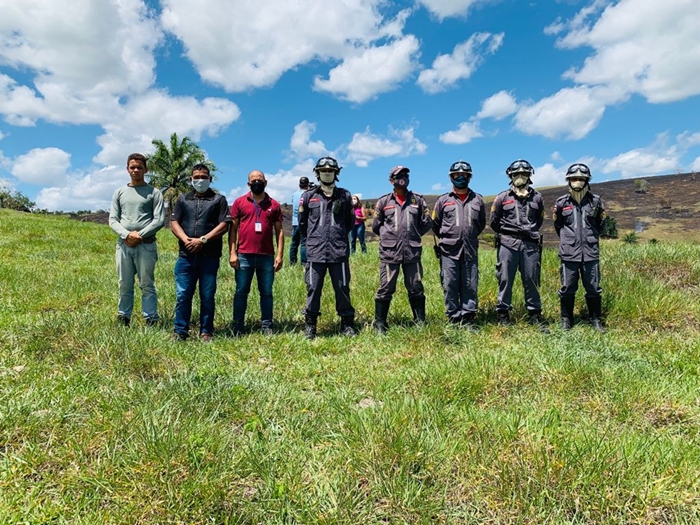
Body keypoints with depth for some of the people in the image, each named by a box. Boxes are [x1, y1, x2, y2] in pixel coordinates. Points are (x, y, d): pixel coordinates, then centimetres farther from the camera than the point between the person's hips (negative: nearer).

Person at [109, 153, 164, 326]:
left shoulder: (154, 193, 5)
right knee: (124, 285, 9)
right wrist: (127, 235, -10)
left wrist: (140, 235, -12)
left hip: (146, 245, -3)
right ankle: (123, 319, 17)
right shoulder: (119, 192, 14)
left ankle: (151, 320, 3)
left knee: (147, 285, 0)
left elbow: (159, 220, -3)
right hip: (123, 245, 3)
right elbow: (113, 220, 8)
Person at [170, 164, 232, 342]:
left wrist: (203, 240, -12)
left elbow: (224, 225, -2)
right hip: (186, 255, 2)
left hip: (210, 256, -2)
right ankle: (180, 331, 11)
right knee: (182, 295, 2)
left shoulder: (219, 200, 8)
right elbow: (174, 223, 9)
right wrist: (186, 240, -10)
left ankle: (206, 332, 12)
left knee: (207, 296, 3)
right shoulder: (182, 199, 17)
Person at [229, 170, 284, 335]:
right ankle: (237, 326, 16)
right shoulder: (239, 202, 5)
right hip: (244, 256, -1)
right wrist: (232, 253, -4)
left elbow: (279, 231, 8)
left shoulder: (274, 204, 8)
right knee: (241, 292, 6)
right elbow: (233, 229, 4)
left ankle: (267, 325, 16)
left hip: (267, 256, 1)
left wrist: (279, 255, 0)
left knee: (266, 292, 7)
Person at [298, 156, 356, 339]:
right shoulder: (309, 196, 8)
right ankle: (310, 326, 15)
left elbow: (350, 222, 18)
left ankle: (347, 324, 17)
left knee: (342, 289, 5)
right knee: (313, 289, 2)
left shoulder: (344, 196, 9)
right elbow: (302, 223, 17)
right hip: (315, 252, 0)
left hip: (339, 251, 1)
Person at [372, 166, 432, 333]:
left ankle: (420, 321, 22)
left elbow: (427, 223, 13)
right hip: (389, 251, -2)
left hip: (412, 251, 2)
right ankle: (380, 323, 10)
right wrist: (389, 236, 10)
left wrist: (413, 236, 13)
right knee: (386, 288, 0)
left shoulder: (417, 199, 8)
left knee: (416, 288, 9)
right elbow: (376, 225, 10)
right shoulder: (384, 201, 4)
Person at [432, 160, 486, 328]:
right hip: (449, 251, -1)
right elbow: (435, 224, 13)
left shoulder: (478, 200, 9)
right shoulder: (443, 200, 4)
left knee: (470, 286, 3)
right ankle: (454, 318, 11)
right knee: (450, 285, 1)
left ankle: (468, 317, 13)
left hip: (470, 251, 1)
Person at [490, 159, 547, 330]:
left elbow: (539, 220, 21)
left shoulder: (537, 197, 8)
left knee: (531, 281, 6)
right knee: (505, 280, 1)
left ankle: (535, 315, 16)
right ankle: (503, 315, 10)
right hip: (508, 244, -1)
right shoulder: (502, 197, 2)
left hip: (530, 244, 2)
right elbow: (494, 222, 9)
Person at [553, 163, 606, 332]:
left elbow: (600, 224, 17)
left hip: (591, 252, 1)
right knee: (567, 288, 4)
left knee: (593, 288, 8)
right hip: (569, 252, -1)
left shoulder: (595, 201, 2)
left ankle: (595, 319, 21)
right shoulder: (561, 202, 0)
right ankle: (566, 319, 17)